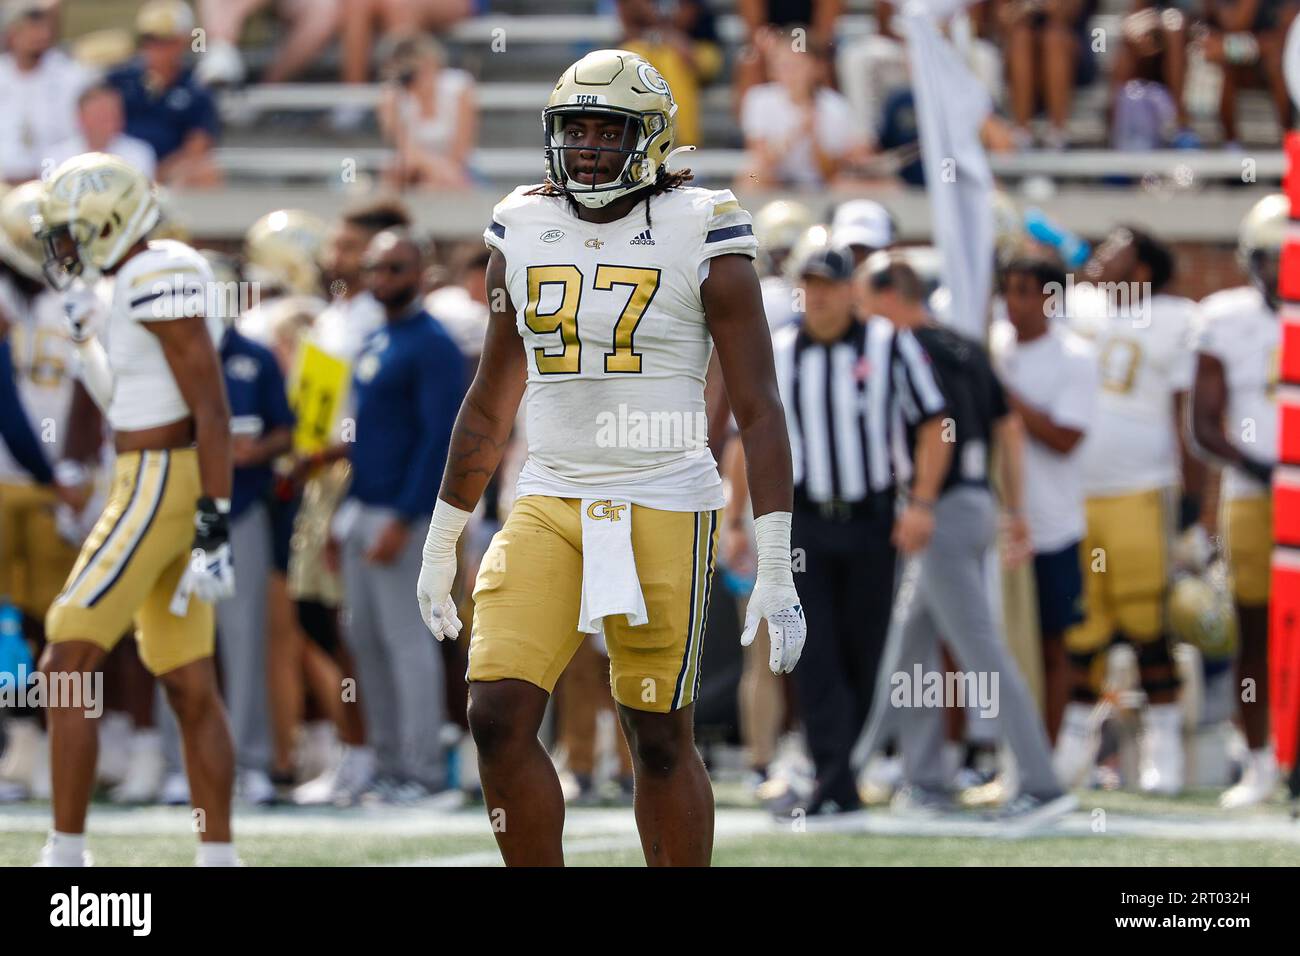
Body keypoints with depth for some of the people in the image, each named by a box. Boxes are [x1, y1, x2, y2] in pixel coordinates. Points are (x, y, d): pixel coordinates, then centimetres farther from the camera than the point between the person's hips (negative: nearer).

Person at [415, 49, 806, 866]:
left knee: (660, 741, 2)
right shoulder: (524, 235, 9)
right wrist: (441, 543, 21)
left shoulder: (701, 240, -5)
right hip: (551, 504, 4)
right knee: (499, 716, -10)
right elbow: (491, 404, 19)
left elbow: (760, 410, -7)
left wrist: (776, 571, -12)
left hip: (664, 510, -4)